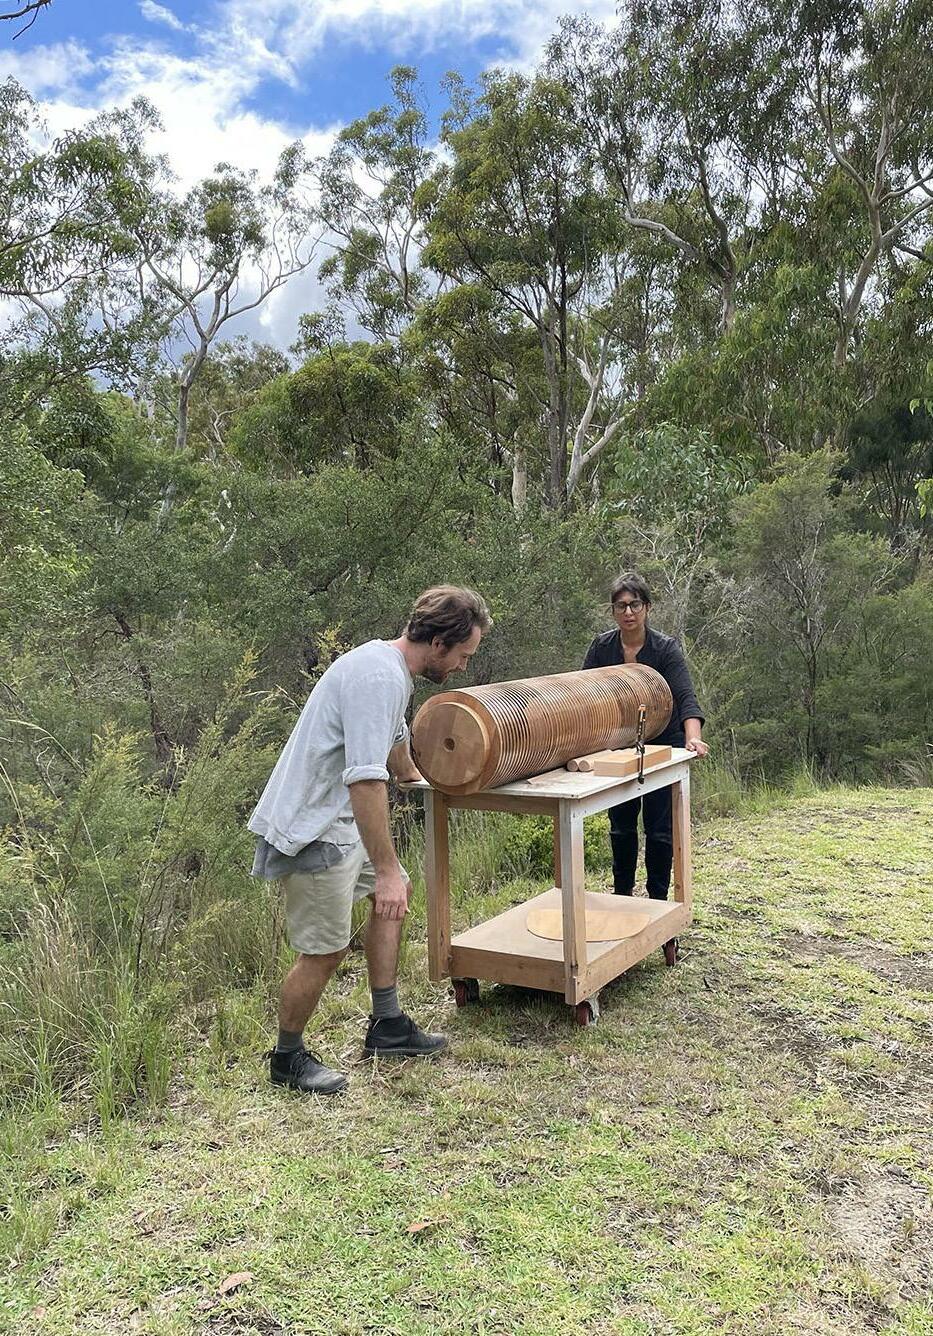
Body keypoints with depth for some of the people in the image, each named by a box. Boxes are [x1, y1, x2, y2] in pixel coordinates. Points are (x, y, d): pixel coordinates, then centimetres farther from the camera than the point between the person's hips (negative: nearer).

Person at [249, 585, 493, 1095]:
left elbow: (393, 736, 32)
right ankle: (288, 1058, 19)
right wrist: (385, 868, -28)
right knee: (325, 951, -3)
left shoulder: (389, 664, 10)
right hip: (311, 829, -11)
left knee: (395, 894, 19)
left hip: (340, 818, 11)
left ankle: (387, 1025, 27)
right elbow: (366, 780, -31)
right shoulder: (379, 678, -24)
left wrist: (412, 775, 50)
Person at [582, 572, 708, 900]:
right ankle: (622, 895, 30)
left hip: (662, 746, -3)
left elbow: (685, 696, -31)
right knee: (621, 825, 13)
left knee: (659, 829, 1)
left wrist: (693, 738, -49)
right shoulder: (601, 647, -9)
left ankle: (658, 901, 16)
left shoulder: (666, 648, -19)